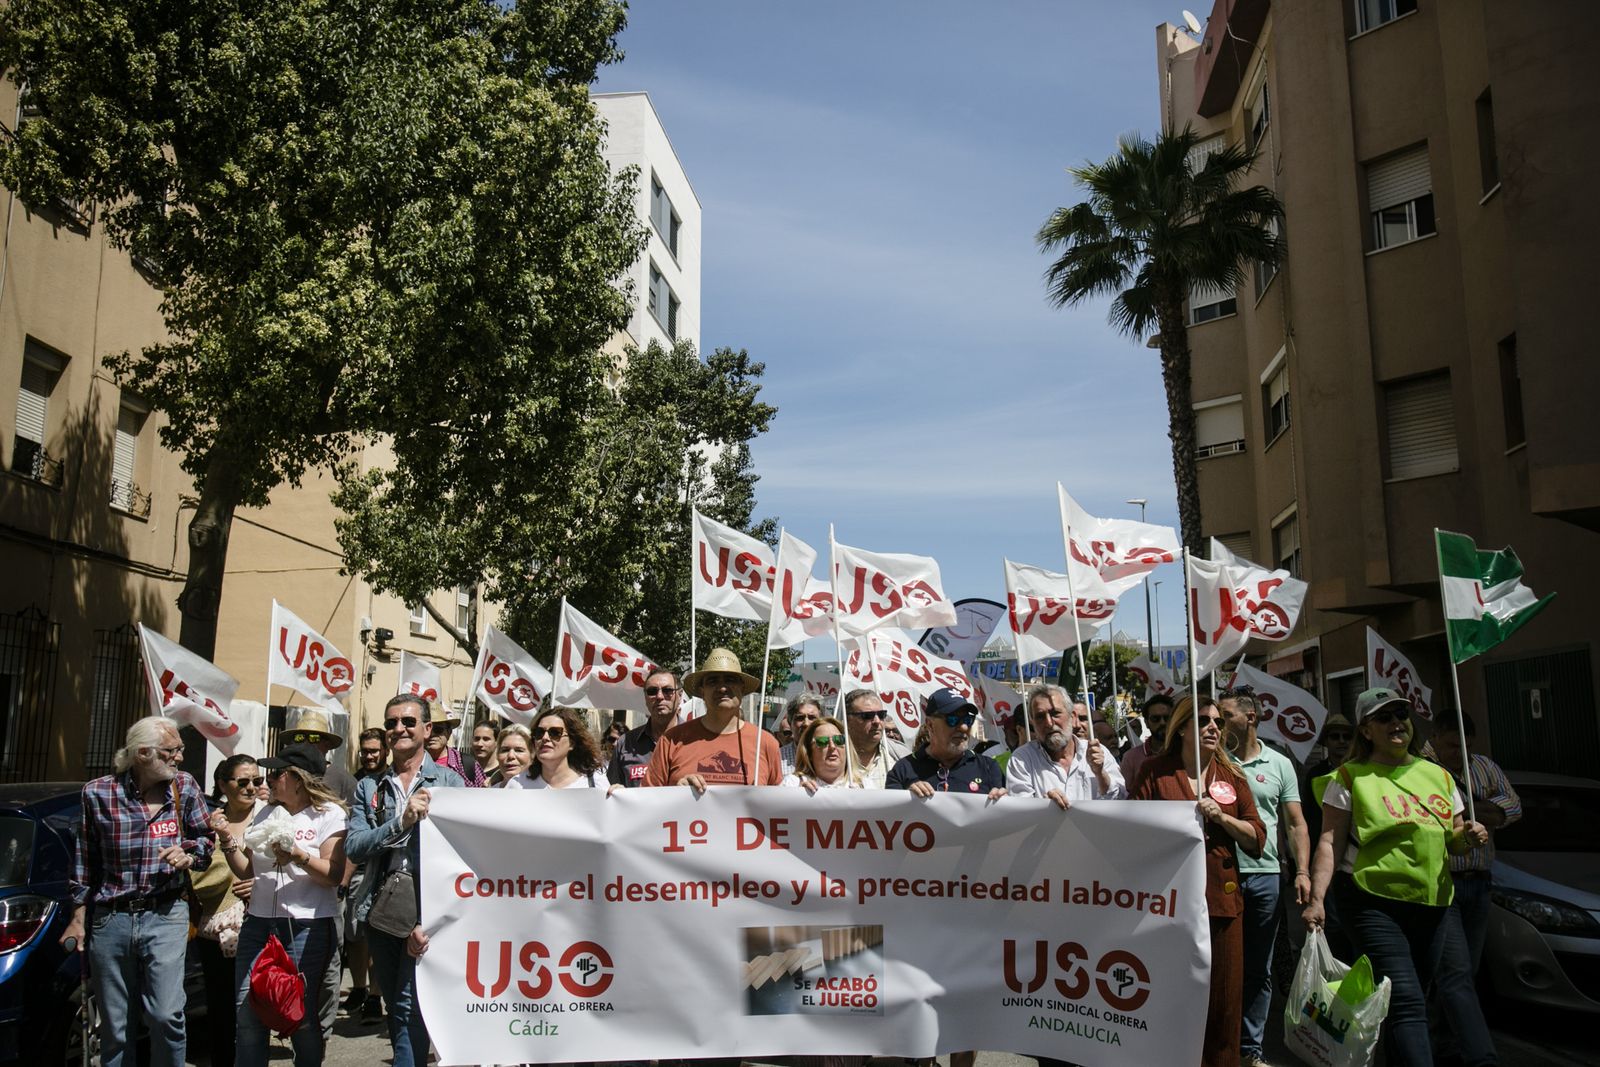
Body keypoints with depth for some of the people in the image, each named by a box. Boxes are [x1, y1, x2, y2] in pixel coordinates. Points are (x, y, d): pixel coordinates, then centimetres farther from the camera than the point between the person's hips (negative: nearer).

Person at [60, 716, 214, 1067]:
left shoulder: (186, 787, 1)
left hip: (165, 916, 0)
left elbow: (205, 839, 13)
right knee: (114, 1026, 9)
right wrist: (77, 918, 10)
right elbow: (84, 861, 8)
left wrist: (189, 856, -9)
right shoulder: (98, 792, -1)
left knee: (166, 1016, -12)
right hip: (110, 920, 1)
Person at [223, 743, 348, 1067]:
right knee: (247, 1012, 3)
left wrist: (298, 857, -24)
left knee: (302, 1016, -1)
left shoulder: (330, 814, -3)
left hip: (308, 928, -5)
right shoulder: (265, 814, 14)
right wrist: (228, 841, 0)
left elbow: (334, 876, -10)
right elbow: (246, 870, 15)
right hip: (259, 923, 5)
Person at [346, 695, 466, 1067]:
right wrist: (401, 821, -19)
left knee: (408, 1009, -7)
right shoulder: (369, 788, 10)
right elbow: (354, 848, -3)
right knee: (394, 1006, 14)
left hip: (428, 909, -4)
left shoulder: (449, 782, 0)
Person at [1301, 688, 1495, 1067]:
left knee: (1457, 989, 3)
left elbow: (1454, 839, 21)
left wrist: (1468, 837, -3)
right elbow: (1330, 843, -5)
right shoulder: (1350, 777, -1)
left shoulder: (1438, 775, 15)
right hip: (1374, 904, -5)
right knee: (1405, 1000, -11)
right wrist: (1316, 899, -15)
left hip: (1436, 902, 5)